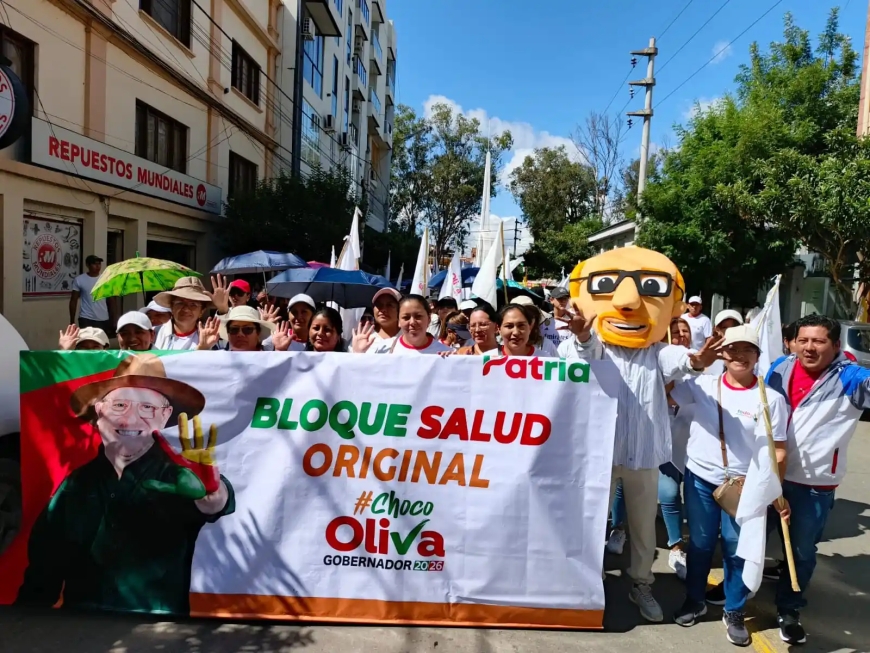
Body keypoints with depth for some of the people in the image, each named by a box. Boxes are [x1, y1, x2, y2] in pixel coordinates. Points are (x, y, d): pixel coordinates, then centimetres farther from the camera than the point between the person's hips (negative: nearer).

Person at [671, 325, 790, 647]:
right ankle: (695, 600, 34)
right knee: (700, 544, 14)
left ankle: (734, 613, 30)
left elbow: (779, 449, -3)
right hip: (700, 479, 1)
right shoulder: (703, 385, -3)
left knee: (737, 549, 9)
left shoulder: (771, 398, -5)